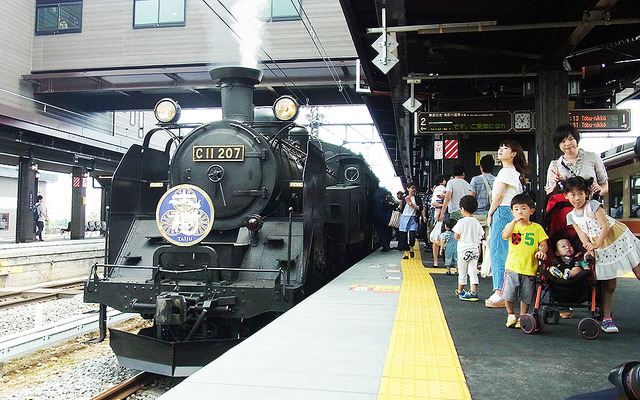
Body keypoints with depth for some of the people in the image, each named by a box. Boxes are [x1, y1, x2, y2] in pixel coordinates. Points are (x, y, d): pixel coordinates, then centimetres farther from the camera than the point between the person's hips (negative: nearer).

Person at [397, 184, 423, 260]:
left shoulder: (417, 198, 9)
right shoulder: (404, 198, 12)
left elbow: (420, 208, -1)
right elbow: (400, 209, 12)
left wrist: (412, 205, -10)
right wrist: (400, 204, -8)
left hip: (413, 219, -1)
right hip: (404, 218, 2)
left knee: (412, 235, -15)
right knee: (403, 236, -3)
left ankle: (411, 248, 15)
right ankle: (406, 253, 6)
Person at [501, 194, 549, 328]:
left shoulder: (537, 228, 6)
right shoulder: (511, 225, 5)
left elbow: (543, 244, 5)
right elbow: (505, 236, -16)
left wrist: (542, 250, -18)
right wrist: (514, 221, -23)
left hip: (530, 268, 0)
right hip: (512, 266, 0)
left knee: (526, 296, 8)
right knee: (509, 294, -1)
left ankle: (522, 317, 25)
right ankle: (511, 315, 21)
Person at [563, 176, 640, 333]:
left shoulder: (593, 205, -11)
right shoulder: (571, 216, 2)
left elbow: (605, 226, -17)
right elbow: (583, 235, -3)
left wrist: (596, 244, -28)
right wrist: (589, 249, -22)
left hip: (619, 239, -3)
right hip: (601, 248, 3)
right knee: (609, 285, 2)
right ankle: (606, 319, 4)